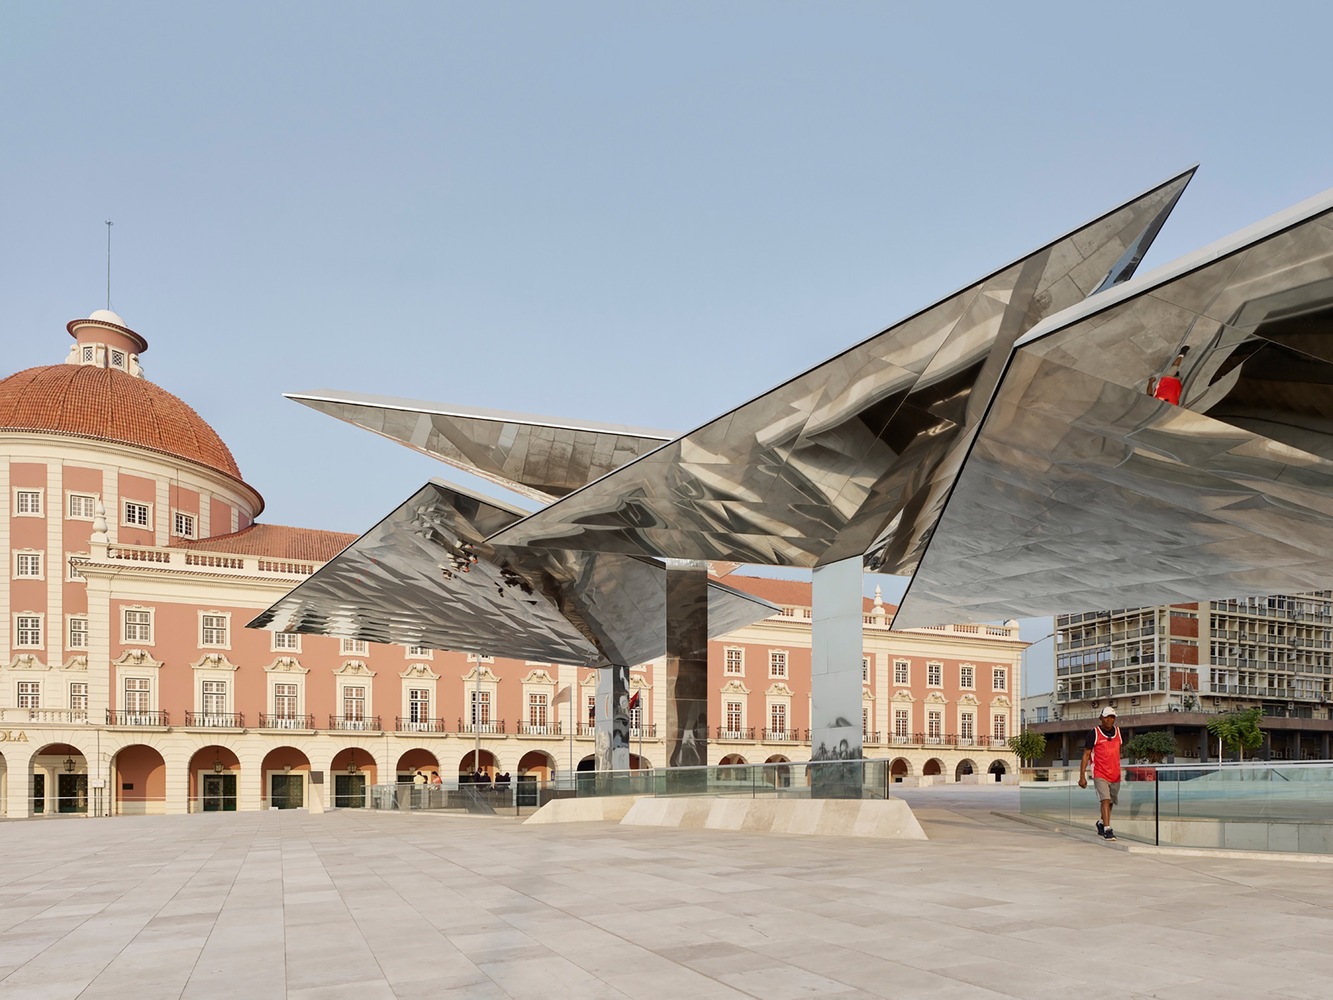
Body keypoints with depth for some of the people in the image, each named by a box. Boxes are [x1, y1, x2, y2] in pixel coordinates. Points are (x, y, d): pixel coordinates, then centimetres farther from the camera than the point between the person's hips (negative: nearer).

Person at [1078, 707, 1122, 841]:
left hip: (1115, 775, 5)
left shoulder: (1117, 731, 7)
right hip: (1100, 774, -5)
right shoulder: (1094, 733, -8)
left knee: (1111, 803, 15)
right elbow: (1086, 755, -6)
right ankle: (1107, 830, -18)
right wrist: (1082, 776, -11)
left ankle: (1101, 823, 38)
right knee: (1105, 800, -18)